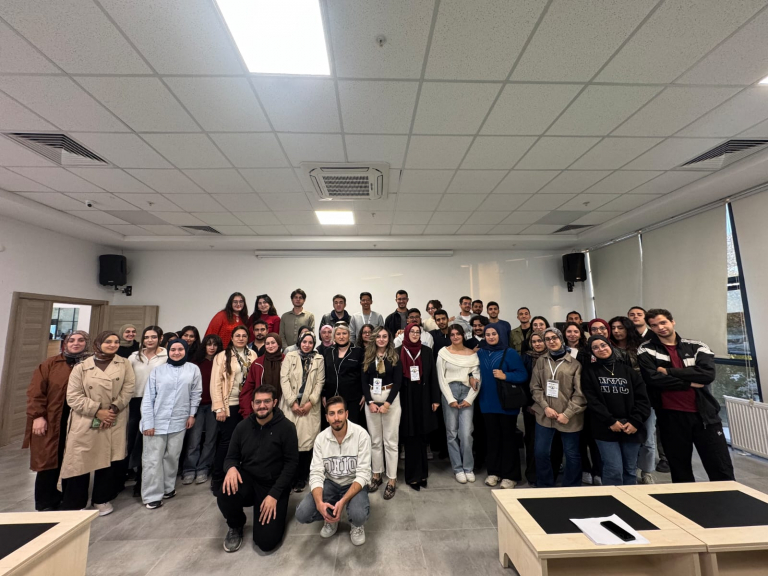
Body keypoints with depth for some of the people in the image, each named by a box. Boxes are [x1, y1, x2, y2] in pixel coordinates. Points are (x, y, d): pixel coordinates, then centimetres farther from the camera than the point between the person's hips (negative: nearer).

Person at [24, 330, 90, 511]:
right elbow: (36, 390, -4)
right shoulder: (51, 363, -1)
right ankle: (46, 504, 21)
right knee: (48, 462, 5)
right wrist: (37, 415, -11)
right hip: (51, 423, -1)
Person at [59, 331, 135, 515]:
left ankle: (101, 499, 27)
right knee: (80, 462, 4)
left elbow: (128, 390, -2)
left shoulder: (124, 364, 3)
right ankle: (74, 505, 24)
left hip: (114, 423, 1)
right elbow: (73, 397, -5)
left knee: (108, 462, 8)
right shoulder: (81, 367, -1)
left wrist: (114, 408, -14)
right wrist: (98, 411, -13)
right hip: (85, 423, -1)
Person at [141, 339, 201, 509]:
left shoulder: (193, 369, -2)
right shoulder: (158, 370, -3)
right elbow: (148, 399, -2)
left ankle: (168, 487, 30)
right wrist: (148, 423, -6)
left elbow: (196, 394, 4)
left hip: (179, 422, 1)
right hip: (157, 421, -1)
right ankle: (152, 495, 16)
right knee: (152, 459, 3)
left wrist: (192, 414, 3)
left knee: (172, 457, 12)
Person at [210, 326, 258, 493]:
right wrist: (219, 408, -11)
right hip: (229, 405, -3)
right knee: (226, 442, 4)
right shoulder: (222, 356, -3)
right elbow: (215, 383, -6)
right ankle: (217, 479, 23)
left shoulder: (252, 356, 6)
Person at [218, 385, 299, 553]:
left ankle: (275, 513, 22)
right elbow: (231, 457, 6)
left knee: (266, 541, -14)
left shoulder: (286, 427, -13)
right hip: (247, 480, 3)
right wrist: (231, 468, -19)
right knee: (224, 498, -29)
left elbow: (291, 463, -12)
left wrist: (274, 494, -19)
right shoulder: (242, 427, -1)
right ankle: (235, 526, 8)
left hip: (273, 485, -3)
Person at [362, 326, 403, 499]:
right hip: (371, 400, 3)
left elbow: (398, 382, -6)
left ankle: (392, 479, 12)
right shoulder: (367, 356, 5)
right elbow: (364, 381, 3)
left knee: (390, 440, 2)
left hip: (391, 399, -2)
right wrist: (370, 402, -8)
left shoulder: (395, 357, -1)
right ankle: (376, 475, 24)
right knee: (375, 440, 11)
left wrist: (387, 403, -14)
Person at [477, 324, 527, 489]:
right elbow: (477, 373, 15)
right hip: (487, 402, 4)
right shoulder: (480, 353, 5)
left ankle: (510, 475, 21)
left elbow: (523, 375, -11)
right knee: (492, 438, 13)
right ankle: (494, 472, 26)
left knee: (508, 438, 7)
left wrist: (505, 376, -24)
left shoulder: (510, 353, -8)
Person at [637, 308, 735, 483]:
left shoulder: (697, 347, 4)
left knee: (722, 470, 9)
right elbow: (653, 378, -15)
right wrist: (689, 383, -11)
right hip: (671, 416, -1)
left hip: (704, 414, 1)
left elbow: (708, 374, -12)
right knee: (680, 471, 14)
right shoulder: (646, 350, -2)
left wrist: (669, 371, -14)